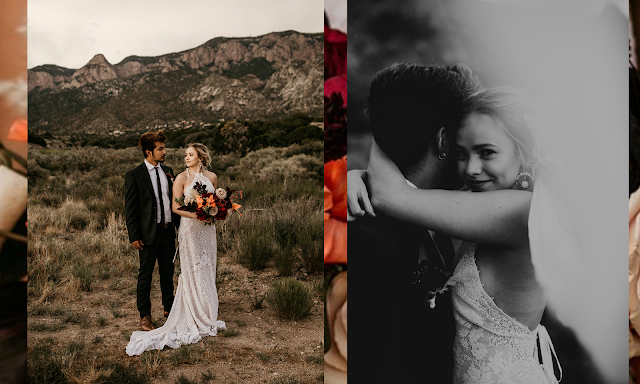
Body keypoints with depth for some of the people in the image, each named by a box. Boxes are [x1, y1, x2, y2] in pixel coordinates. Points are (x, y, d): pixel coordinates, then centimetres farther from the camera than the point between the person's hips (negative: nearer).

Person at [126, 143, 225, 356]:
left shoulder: (211, 177, 7)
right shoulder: (182, 178, -5)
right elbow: (176, 207, -9)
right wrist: (198, 215, -20)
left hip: (207, 229, 4)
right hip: (190, 228, -4)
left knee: (207, 270, 10)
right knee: (193, 271, 1)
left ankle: (208, 313, 23)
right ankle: (198, 320, 11)